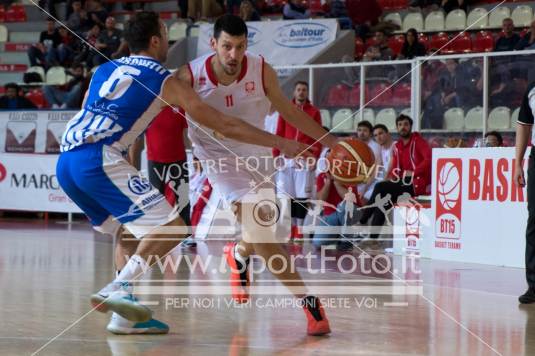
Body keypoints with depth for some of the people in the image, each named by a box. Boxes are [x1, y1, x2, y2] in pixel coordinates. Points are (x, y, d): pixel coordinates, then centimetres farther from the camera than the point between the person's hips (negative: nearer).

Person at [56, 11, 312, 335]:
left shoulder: (105, 70, 23)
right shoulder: (165, 81, 5)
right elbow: (225, 125, 6)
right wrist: (281, 143, 11)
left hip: (66, 161, 8)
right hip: (100, 159, -8)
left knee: (128, 230, 22)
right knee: (172, 226, -5)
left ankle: (125, 316, 13)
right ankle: (118, 288, -19)